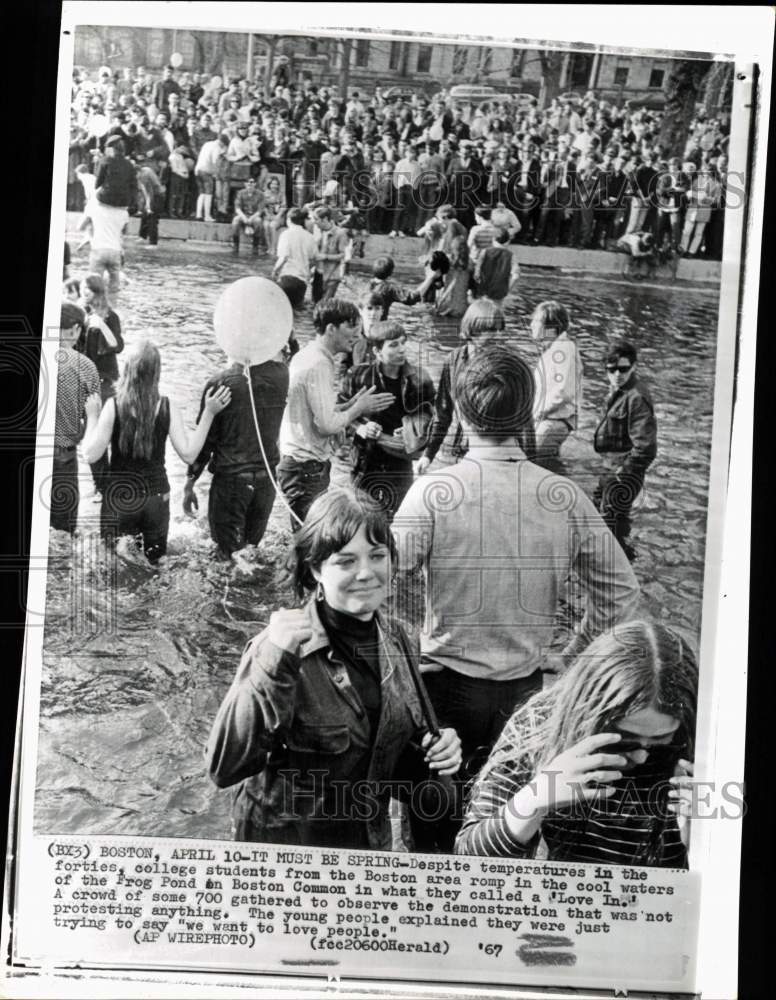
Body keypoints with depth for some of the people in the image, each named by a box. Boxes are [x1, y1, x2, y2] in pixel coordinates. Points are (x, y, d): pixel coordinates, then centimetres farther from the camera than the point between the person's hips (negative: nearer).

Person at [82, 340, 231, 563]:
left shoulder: (114, 406, -13)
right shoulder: (167, 408, -9)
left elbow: (91, 455, -13)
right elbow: (188, 453, -12)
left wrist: (92, 416, 1)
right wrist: (209, 413, -9)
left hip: (119, 497, -1)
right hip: (156, 497, 2)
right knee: (154, 564, 17)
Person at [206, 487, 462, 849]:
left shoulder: (395, 640, -6)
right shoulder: (284, 646, -21)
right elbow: (223, 768, -27)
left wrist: (433, 749, -11)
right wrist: (273, 665, -36)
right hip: (284, 844, -4)